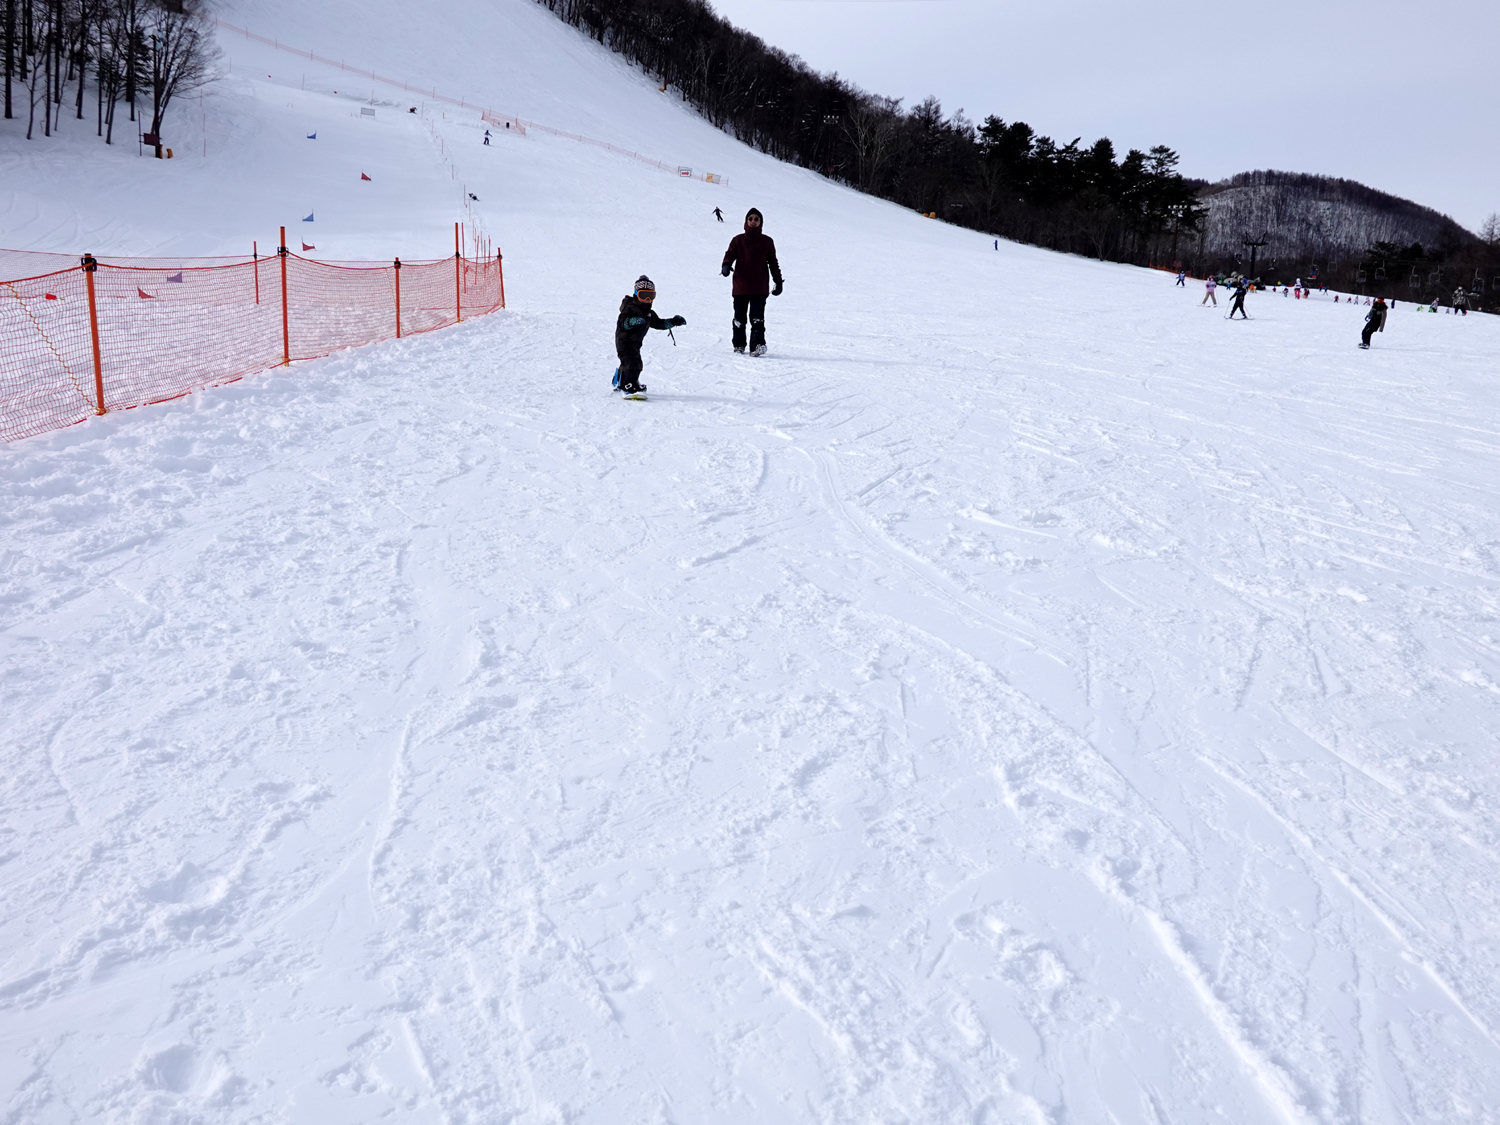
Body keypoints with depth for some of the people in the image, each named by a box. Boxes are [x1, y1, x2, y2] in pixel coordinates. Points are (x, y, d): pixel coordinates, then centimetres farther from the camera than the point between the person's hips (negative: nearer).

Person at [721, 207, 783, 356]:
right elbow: (730, 254, -1)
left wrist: (778, 282, 13)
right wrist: (726, 265, -24)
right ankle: (739, 345, 24)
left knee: (757, 318, -13)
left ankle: (758, 345, -19)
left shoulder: (767, 242, 9)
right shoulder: (738, 240, 7)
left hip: (760, 287, -1)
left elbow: (773, 263, 15)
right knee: (739, 317, 9)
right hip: (741, 285, 1)